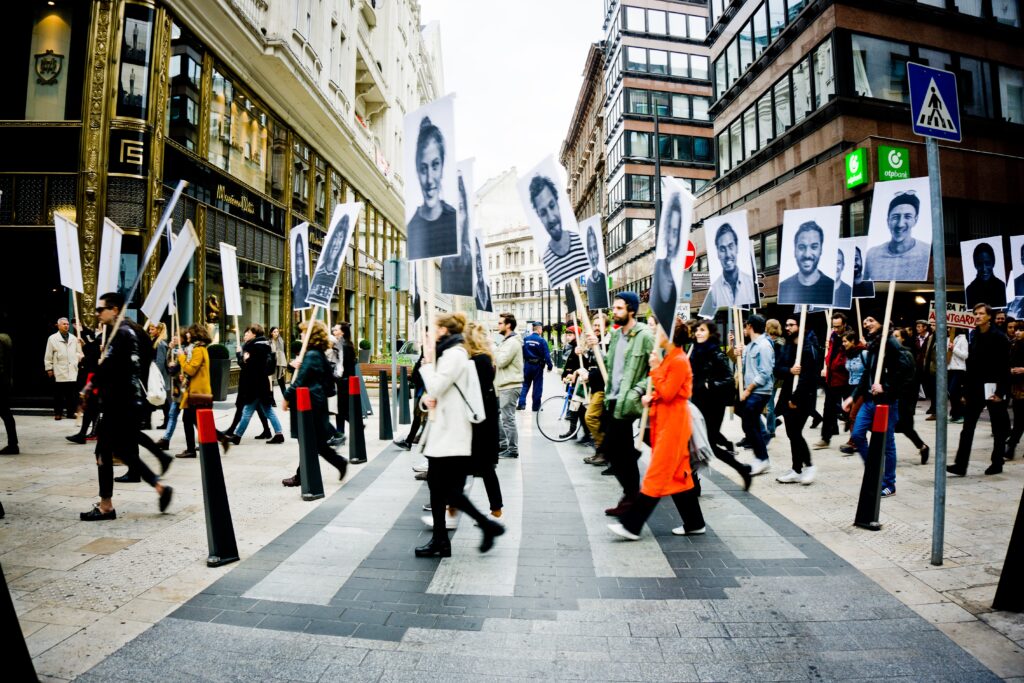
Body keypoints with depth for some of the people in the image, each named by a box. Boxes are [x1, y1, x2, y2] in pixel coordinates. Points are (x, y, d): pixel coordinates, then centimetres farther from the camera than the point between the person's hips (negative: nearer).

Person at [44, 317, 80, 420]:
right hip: (59, 371, -2)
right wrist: (49, 368, 1)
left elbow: (79, 352, 16)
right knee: (59, 393, 2)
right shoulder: (52, 338, 3)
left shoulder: (74, 338, 12)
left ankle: (71, 412, 11)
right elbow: (48, 356, 3)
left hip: (72, 370, 2)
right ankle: (58, 413, 9)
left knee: (72, 393, 3)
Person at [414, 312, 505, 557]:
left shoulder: (454, 354, -14)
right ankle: (439, 541, 18)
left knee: (447, 489, -6)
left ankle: (488, 525, 5)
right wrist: (427, 398, -2)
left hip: (451, 433, -10)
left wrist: (427, 363, -5)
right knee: (436, 485, 11)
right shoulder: (450, 353, 18)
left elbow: (435, 387, -19)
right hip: (443, 431, 10)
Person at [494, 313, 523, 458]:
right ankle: (502, 444, 25)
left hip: (509, 386, -11)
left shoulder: (513, 342, -14)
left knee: (508, 418, -6)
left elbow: (501, 361, -21)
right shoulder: (505, 341, 19)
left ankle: (512, 449, 2)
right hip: (502, 385, 11)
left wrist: (493, 349, -7)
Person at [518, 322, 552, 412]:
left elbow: (522, 352, 3)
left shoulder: (525, 339, -1)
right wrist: (549, 365, -5)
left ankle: (521, 403, 0)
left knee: (525, 384, 12)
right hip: (538, 365, -3)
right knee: (537, 386, 6)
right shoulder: (541, 340, -12)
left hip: (527, 365, 3)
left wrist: (522, 363, 12)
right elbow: (546, 354, -13)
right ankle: (536, 406, 10)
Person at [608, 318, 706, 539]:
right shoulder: (668, 358, 13)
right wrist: (652, 398, 1)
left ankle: (632, 525, -2)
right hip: (665, 421, 10)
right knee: (678, 474, 15)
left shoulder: (679, 361, -17)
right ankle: (694, 523, 25)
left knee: (657, 475, -5)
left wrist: (655, 369, -15)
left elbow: (667, 393, -20)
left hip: (673, 424, -10)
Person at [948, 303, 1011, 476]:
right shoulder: (974, 336, 9)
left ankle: (997, 463, 20)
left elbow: (1005, 367, -13)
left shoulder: (999, 337, -9)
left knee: (999, 428, 9)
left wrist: (1000, 392, -18)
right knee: (967, 427, 0)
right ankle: (961, 465, 0)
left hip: (993, 389, -5)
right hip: (975, 389, 5)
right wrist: (967, 390, 9)